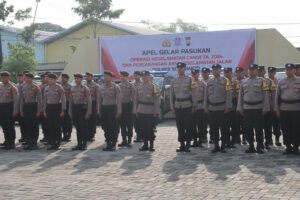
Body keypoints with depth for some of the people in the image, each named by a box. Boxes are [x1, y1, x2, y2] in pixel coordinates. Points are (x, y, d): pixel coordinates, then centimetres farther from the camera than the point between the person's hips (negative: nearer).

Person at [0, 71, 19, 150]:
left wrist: (15, 110, -14)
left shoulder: (12, 87, -7)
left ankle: (11, 143, 7)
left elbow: (16, 99, -10)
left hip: (9, 106, -6)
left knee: (10, 125, -2)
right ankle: (7, 142, 22)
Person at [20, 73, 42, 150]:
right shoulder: (24, 87, 11)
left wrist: (39, 111, -12)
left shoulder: (36, 87, -7)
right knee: (27, 125, 7)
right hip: (26, 106, 6)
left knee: (34, 125, -1)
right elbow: (22, 99, 15)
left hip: (33, 106, -6)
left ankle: (35, 143, 5)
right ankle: (29, 143, 15)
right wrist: (21, 110, 11)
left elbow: (39, 99, -8)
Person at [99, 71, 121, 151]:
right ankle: (108, 144, 16)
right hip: (104, 108, 5)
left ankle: (113, 144, 6)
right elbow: (100, 100, 16)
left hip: (112, 108, -5)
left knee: (113, 127, -3)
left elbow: (118, 100, -7)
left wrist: (119, 112, -12)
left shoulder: (115, 87, -5)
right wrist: (99, 111, 13)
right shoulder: (101, 87, 10)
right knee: (105, 127, 7)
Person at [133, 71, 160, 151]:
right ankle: (145, 144, 15)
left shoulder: (153, 87, -2)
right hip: (141, 112, 4)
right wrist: (135, 111, 9)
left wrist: (155, 111, -9)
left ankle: (151, 145, 9)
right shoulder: (139, 88, 12)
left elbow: (157, 100, -5)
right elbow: (136, 100, 15)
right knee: (143, 129, 6)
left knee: (150, 129, -2)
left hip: (150, 112, -4)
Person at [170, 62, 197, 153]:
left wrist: (194, 106, -6)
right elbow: (172, 95, 13)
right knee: (180, 127, 5)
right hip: (178, 107, 3)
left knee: (188, 126, -2)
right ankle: (182, 145, 13)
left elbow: (194, 94, -1)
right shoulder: (174, 81, 10)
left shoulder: (190, 80, 0)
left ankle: (188, 145, 7)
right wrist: (172, 107, 8)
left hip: (187, 107, -3)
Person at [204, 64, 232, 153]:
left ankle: (223, 146, 9)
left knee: (223, 128, 0)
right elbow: (206, 95, 15)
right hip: (212, 109, 4)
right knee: (213, 128, 6)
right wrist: (205, 107, 9)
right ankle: (216, 145, 15)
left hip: (222, 109, -4)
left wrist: (228, 107, -11)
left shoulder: (225, 81, -1)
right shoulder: (209, 82, 12)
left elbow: (229, 95, -5)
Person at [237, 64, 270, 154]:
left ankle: (260, 146, 7)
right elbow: (240, 95, 14)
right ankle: (251, 146, 14)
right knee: (248, 128, 5)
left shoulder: (262, 81, 1)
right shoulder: (244, 82, 11)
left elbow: (266, 95, -2)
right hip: (247, 108, 3)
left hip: (258, 109, -3)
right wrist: (240, 108, 9)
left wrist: (265, 108, -8)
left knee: (258, 128, -1)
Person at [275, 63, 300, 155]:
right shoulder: (281, 82, 10)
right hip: (284, 109, 2)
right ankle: (288, 147, 14)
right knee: (286, 129, 4)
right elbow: (278, 96, 11)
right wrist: (277, 109, 6)